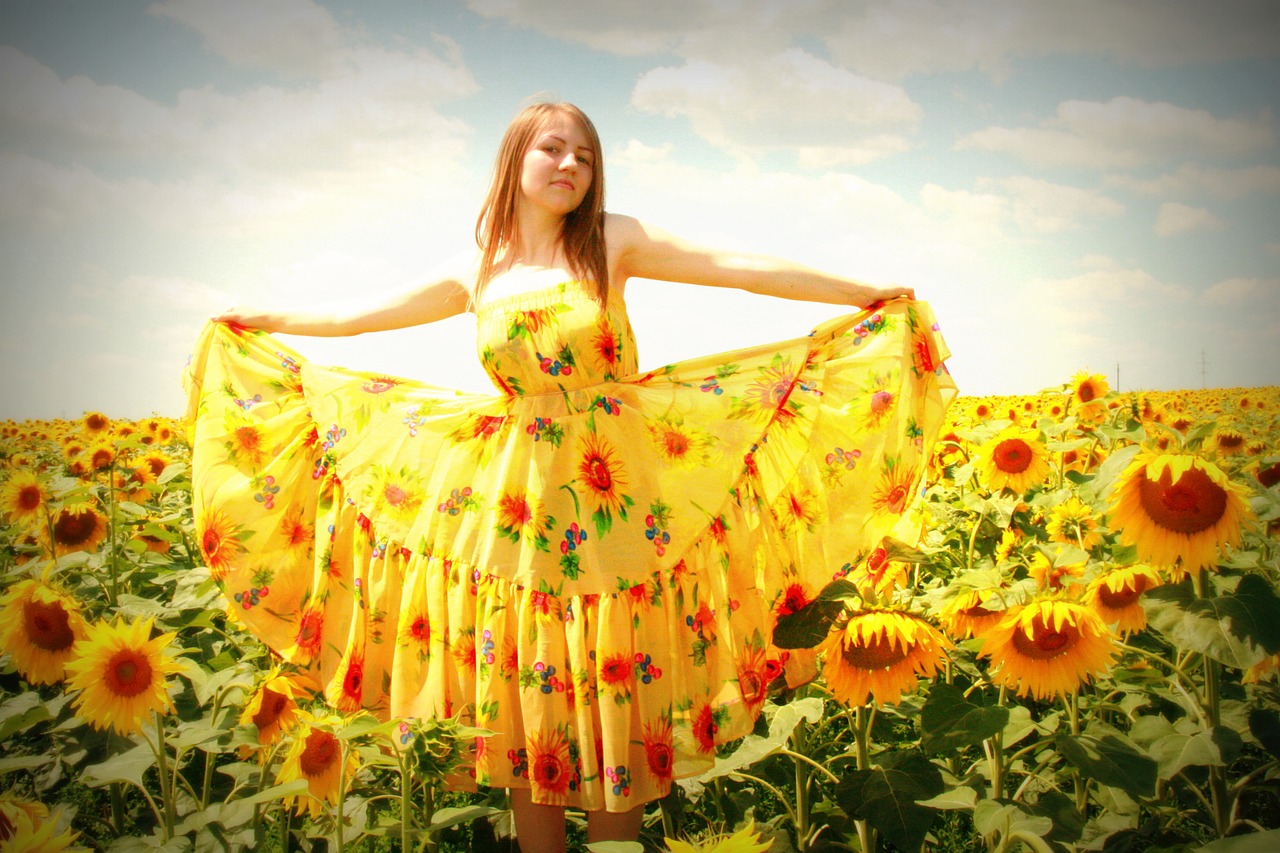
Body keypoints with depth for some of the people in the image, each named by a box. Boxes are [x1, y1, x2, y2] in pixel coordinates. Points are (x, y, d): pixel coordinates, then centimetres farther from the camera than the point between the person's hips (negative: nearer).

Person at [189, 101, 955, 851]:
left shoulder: (612, 240, 1)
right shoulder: (477, 274, 8)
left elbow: (743, 269, -4)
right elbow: (364, 315, 21)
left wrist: (869, 295, -6)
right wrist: (261, 322, 28)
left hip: (618, 507, -2)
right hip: (515, 510, 2)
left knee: (619, 704, 6)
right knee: (527, 713, 9)